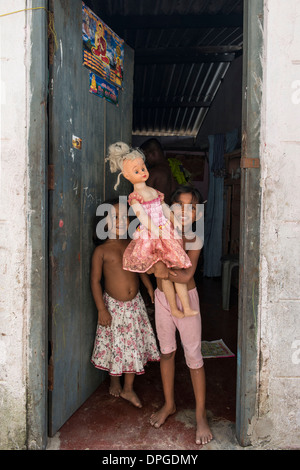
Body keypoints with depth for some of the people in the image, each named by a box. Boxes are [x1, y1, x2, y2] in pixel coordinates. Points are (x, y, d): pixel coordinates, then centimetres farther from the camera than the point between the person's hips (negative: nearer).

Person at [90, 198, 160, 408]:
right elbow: (95, 280, -11)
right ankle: (115, 382, 39)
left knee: (134, 345, 10)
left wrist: (150, 288, 7)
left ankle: (128, 388, 27)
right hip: (113, 305, -4)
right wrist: (102, 310, -13)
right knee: (115, 345, 12)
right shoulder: (101, 250, -12)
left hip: (135, 303, 4)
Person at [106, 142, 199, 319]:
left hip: (166, 234, 6)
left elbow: (167, 210, 17)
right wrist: (158, 233, -22)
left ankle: (186, 307, 8)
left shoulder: (155, 192, 13)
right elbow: (143, 217, -15)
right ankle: (174, 308, 14)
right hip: (149, 237, -6)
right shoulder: (134, 197, -6)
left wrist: (180, 227, 13)